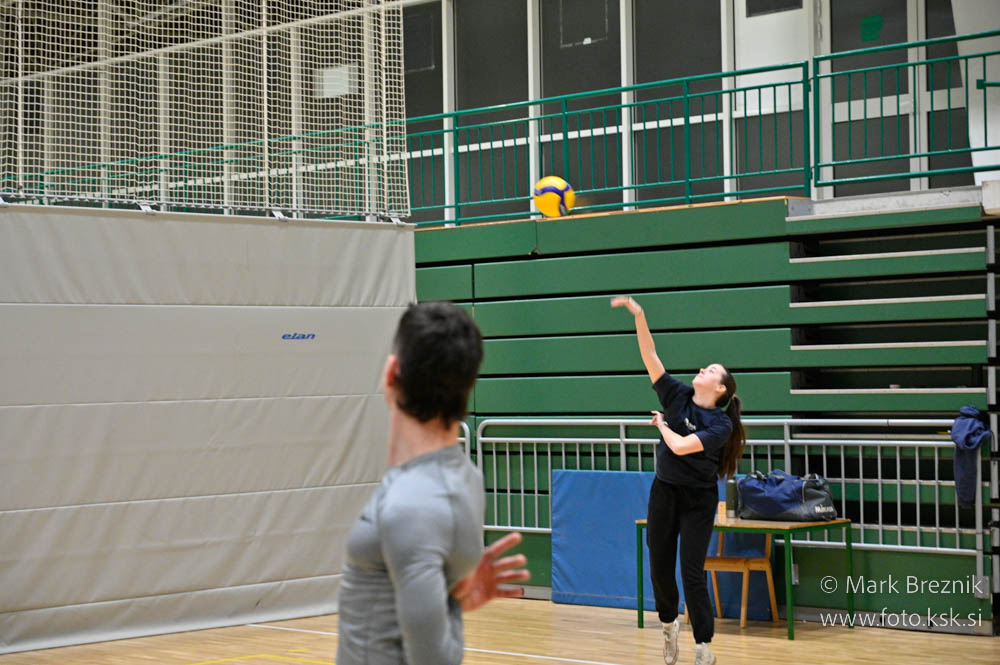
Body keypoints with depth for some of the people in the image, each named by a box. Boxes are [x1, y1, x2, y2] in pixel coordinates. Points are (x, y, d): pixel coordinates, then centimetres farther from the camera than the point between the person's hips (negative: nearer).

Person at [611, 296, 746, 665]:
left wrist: (662, 424, -8)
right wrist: (639, 316, -19)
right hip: (664, 492, 5)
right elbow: (650, 357, -9)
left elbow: (680, 446, -27)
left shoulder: (720, 425, -14)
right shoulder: (678, 396, -1)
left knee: (692, 572, -8)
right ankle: (669, 624, 35)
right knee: (660, 565, 10)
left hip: (698, 499, -4)